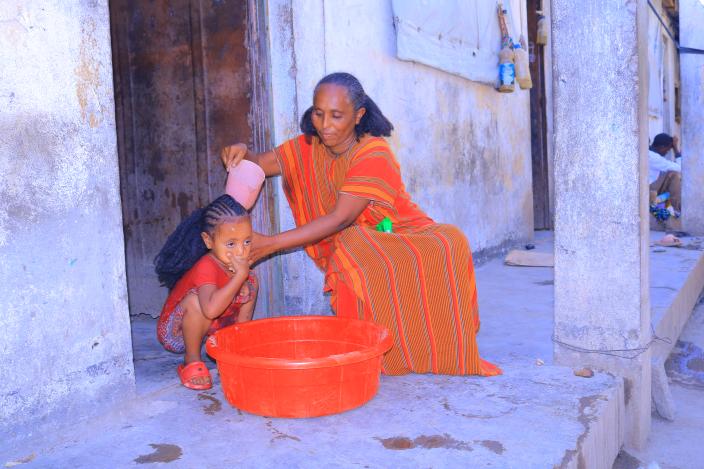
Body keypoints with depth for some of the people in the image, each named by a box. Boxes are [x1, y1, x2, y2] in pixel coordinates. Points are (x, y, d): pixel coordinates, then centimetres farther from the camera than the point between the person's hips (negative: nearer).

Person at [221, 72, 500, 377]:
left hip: (402, 236, -2)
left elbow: (340, 219, -26)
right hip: (353, 247, 3)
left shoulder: (374, 153, -18)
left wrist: (271, 243, -30)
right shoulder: (308, 149, 1)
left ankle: (442, 351, -19)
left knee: (449, 243, -34)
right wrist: (242, 153, -23)